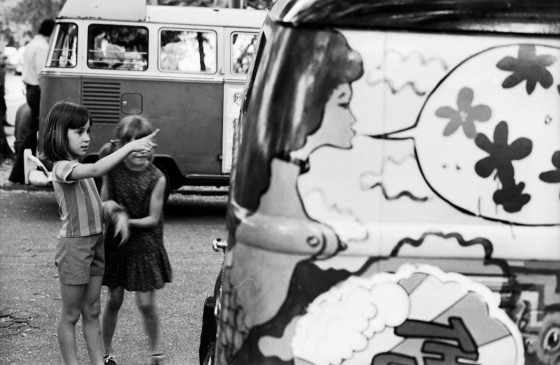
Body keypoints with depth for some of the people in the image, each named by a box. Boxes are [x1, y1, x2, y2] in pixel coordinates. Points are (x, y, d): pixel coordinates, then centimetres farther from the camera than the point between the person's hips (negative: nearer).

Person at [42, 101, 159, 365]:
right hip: (74, 244, -8)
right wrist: (130, 146, -39)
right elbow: (96, 170, -36)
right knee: (71, 314, 4)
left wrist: (115, 211, -4)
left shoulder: (80, 169, 10)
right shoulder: (62, 168, -18)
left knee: (91, 311, 14)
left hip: (96, 242, 8)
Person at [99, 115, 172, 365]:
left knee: (146, 304, -2)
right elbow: (103, 204, 3)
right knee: (114, 300, 9)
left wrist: (128, 221, -23)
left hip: (145, 244, -2)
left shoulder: (156, 178, -12)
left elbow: (153, 218, -10)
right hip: (115, 242, 2)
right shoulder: (112, 171, -5)